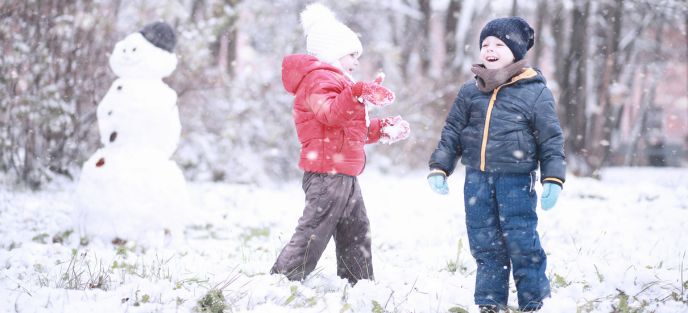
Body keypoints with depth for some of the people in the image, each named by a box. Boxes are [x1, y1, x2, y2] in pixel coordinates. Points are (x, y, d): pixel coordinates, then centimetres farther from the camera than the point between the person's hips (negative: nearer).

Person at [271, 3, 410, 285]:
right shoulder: (318, 79, -11)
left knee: (356, 235, 16)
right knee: (313, 234, -13)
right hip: (327, 173, -11)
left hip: (343, 175, 11)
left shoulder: (334, 81, 25)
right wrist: (358, 95, -45)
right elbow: (331, 113, -33)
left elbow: (353, 129, 32)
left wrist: (381, 129, 25)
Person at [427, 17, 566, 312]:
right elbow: (452, 132, 13)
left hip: (516, 180, -4)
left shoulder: (536, 92, -3)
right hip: (477, 180, 4)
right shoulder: (469, 91, 8)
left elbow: (551, 139, -3)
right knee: (485, 246, 9)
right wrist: (439, 167, 4)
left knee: (522, 244, -3)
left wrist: (553, 179, -11)